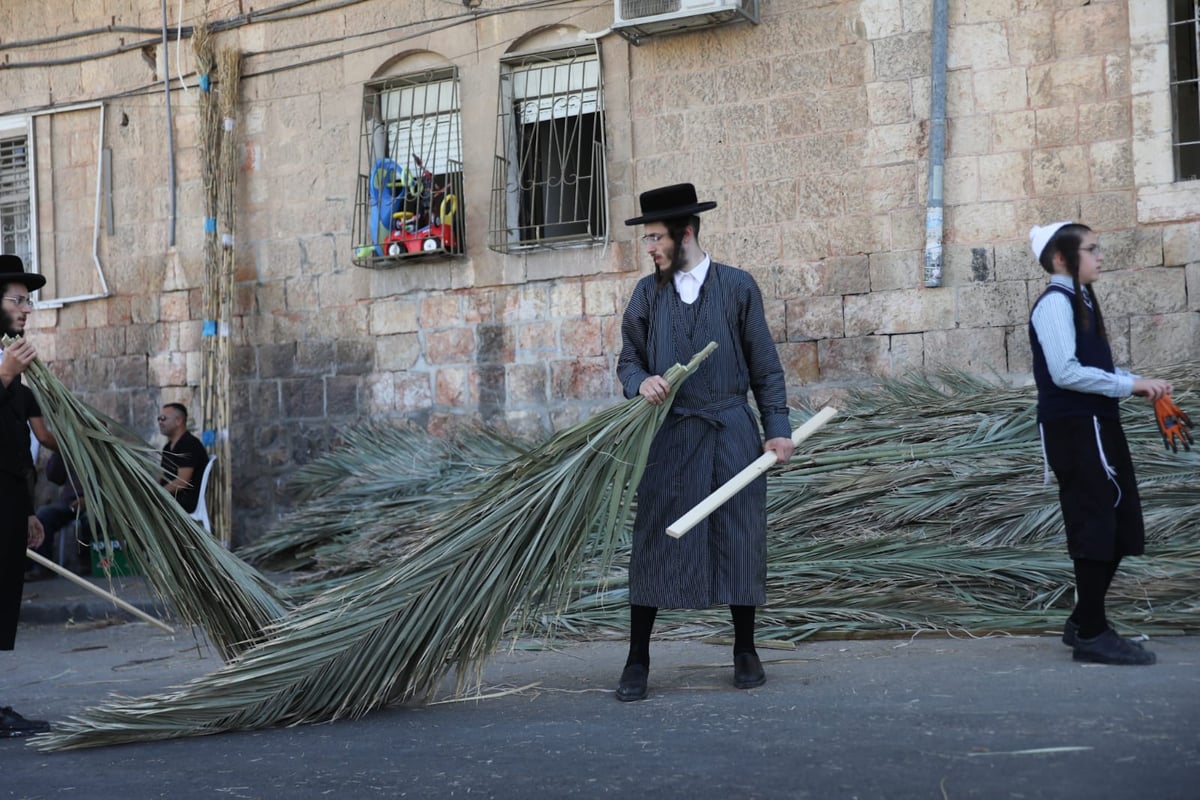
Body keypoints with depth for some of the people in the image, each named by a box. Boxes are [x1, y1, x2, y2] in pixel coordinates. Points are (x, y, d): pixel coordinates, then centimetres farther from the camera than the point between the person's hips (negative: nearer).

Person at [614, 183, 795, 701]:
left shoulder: (737, 287, 3)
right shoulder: (647, 293, 8)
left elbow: (765, 365, 5)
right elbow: (628, 359, 11)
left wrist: (778, 427, 0)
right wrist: (641, 382, -12)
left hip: (731, 430, -1)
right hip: (670, 434, 1)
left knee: (739, 540, 4)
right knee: (653, 542, -2)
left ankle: (745, 652, 20)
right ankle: (637, 662, 5)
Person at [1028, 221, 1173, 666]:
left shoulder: (1081, 300, 17)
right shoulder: (1056, 302, -12)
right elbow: (1066, 373, -20)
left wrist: (1140, 384, 2)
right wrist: (1131, 385, -16)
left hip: (1095, 426, 9)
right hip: (1074, 428, -9)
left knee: (1118, 527, 12)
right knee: (1095, 526, -6)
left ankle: (1084, 622, 22)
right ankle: (1091, 634, 0)